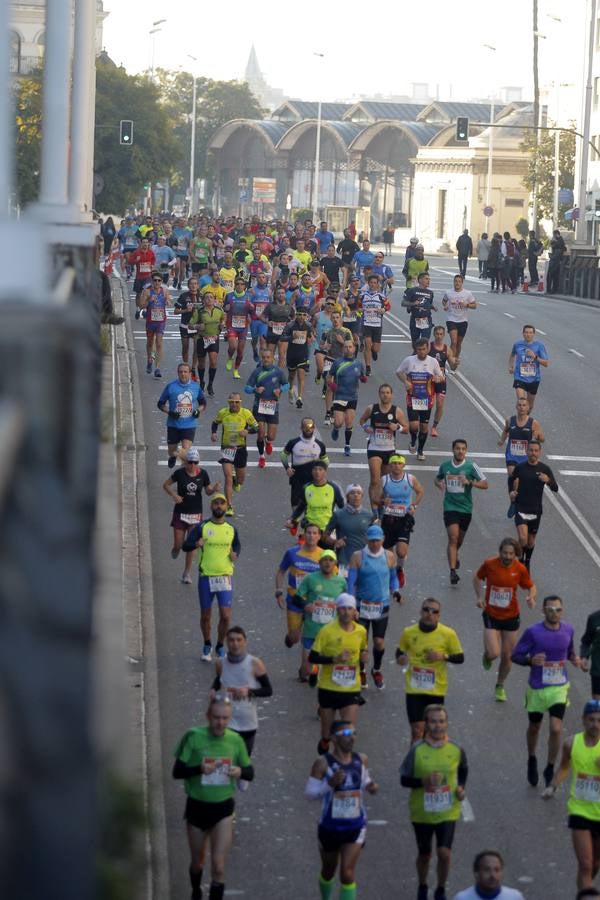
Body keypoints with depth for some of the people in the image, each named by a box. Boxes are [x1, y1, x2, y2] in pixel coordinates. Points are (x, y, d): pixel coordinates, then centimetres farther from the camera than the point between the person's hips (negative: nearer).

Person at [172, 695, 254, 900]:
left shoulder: (235, 741, -7)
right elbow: (177, 771, -13)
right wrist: (199, 769, -32)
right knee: (197, 861, 21)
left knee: (219, 867, -9)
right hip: (197, 806, 0)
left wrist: (240, 771, -20)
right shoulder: (194, 737, -15)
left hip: (223, 808, 0)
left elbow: (250, 772, 4)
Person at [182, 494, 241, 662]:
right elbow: (185, 546, -9)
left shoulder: (231, 529, 5)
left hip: (225, 577, 1)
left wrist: (235, 554, -1)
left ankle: (220, 647, 15)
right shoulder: (202, 527, -4)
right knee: (205, 616, 9)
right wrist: (196, 544, -31)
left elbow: (237, 544, 22)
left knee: (226, 616, -7)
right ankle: (207, 646, 32)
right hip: (206, 577, -1)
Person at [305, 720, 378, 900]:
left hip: (356, 827, 1)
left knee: (347, 873, -11)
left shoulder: (361, 759, -2)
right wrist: (330, 783, -26)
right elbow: (310, 793, -11)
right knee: (329, 870, 18)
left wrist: (370, 786, -6)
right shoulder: (323, 763, -13)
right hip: (330, 826, -1)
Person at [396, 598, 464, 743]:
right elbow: (400, 650, 13)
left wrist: (443, 656, -18)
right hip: (414, 689, -1)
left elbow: (460, 658, 0)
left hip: (436, 689, 1)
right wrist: (400, 658, -10)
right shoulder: (409, 632, -3)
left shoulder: (448, 634, -7)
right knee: (417, 731, -8)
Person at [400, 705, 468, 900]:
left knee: (444, 852, -11)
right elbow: (404, 779, -7)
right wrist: (423, 781, -25)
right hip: (422, 812, 0)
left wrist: (460, 787, -3)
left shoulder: (456, 750, -6)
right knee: (424, 854, 13)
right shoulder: (417, 750, -12)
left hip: (448, 811, 0)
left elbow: (463, 769, 15)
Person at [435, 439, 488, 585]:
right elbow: (437, 479, 21)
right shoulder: (445, 465, 2)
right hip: (450, 506, -1)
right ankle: (453, 571, -18)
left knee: (459, 540, 15)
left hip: (465, 508, 1)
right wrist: (439, 484, -3)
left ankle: (454, 557, 48)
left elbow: (485, 484, -6)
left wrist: (469, 482, -22)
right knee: (453, 537, -16)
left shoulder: (471, 466, -5)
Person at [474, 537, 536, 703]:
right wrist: (479, 596, -7)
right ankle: (487, 656, 25)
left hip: (511, 616, 1)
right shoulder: (489, 564, -14)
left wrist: (532, 597, -20)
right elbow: (477, 577, 5)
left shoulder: (520, 569, -12)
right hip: (491, 616, -1)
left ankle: (500, 687, 34)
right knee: (493, 653, -15)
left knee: (507, 656, 8)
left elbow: (531, 587, 2)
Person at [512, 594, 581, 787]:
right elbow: (515, 655, -8)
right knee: (534, 728, 17)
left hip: (559, 687, 1)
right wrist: (531, 660, -27)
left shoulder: (568, 630, -3)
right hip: (537, 688, -1)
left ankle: (550, 770, 6)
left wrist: (574, 659, -6)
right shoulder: (533, 632, -14)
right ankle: (531, 760, 45)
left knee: (556, 728, -13)